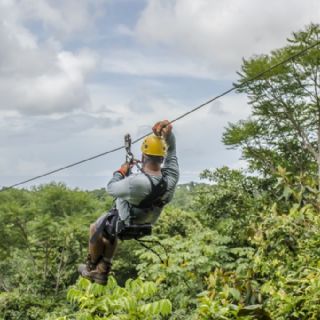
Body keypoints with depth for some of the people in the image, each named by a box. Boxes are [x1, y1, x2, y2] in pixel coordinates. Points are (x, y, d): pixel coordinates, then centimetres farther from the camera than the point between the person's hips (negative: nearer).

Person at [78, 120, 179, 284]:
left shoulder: (136, 182, -42)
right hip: (145, 225, 6)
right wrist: (168, 134, -27)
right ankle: (102, 273, 44)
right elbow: (172, 150, -9)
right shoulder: (171, 177, -25)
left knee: (95, 229, 27)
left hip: (122, 224, -6)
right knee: (110, 234, 35)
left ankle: (91, 268, 44)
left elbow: (111, 188, -23)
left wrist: (120, 172, -5)